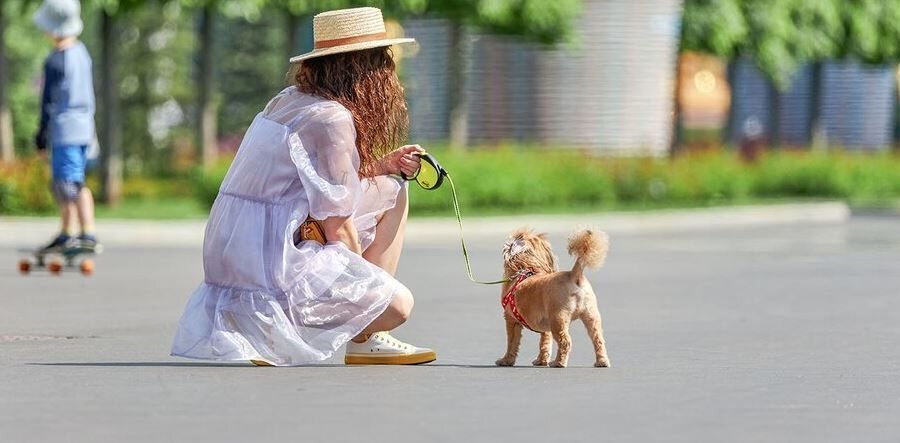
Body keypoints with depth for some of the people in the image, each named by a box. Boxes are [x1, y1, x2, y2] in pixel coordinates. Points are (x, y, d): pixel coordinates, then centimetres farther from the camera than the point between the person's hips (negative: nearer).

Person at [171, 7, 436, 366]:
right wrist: (363, 282, 2)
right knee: (398, 305, -9)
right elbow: (337, 228, -14)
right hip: (274, 274, -10)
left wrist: (380, 166, 12)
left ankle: (368, 339, 15)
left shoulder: (288, 101, 12)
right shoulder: (332, 118, -16)